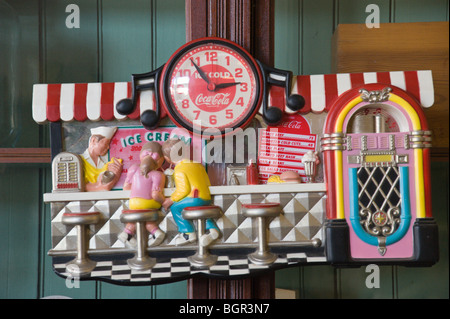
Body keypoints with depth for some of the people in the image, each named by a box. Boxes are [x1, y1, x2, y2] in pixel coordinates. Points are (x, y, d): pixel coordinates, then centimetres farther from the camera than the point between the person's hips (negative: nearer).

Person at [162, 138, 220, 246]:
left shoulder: (179, 170, -9)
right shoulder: (196, 164, 17)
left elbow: (183, 190, -15)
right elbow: (207, 182, 21)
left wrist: (171, 200, -2)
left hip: (195, 199, -9)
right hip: (207, 198, 9)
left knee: (175, 207, 3)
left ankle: (188, 232, 4)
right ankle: (211, 228, 14)